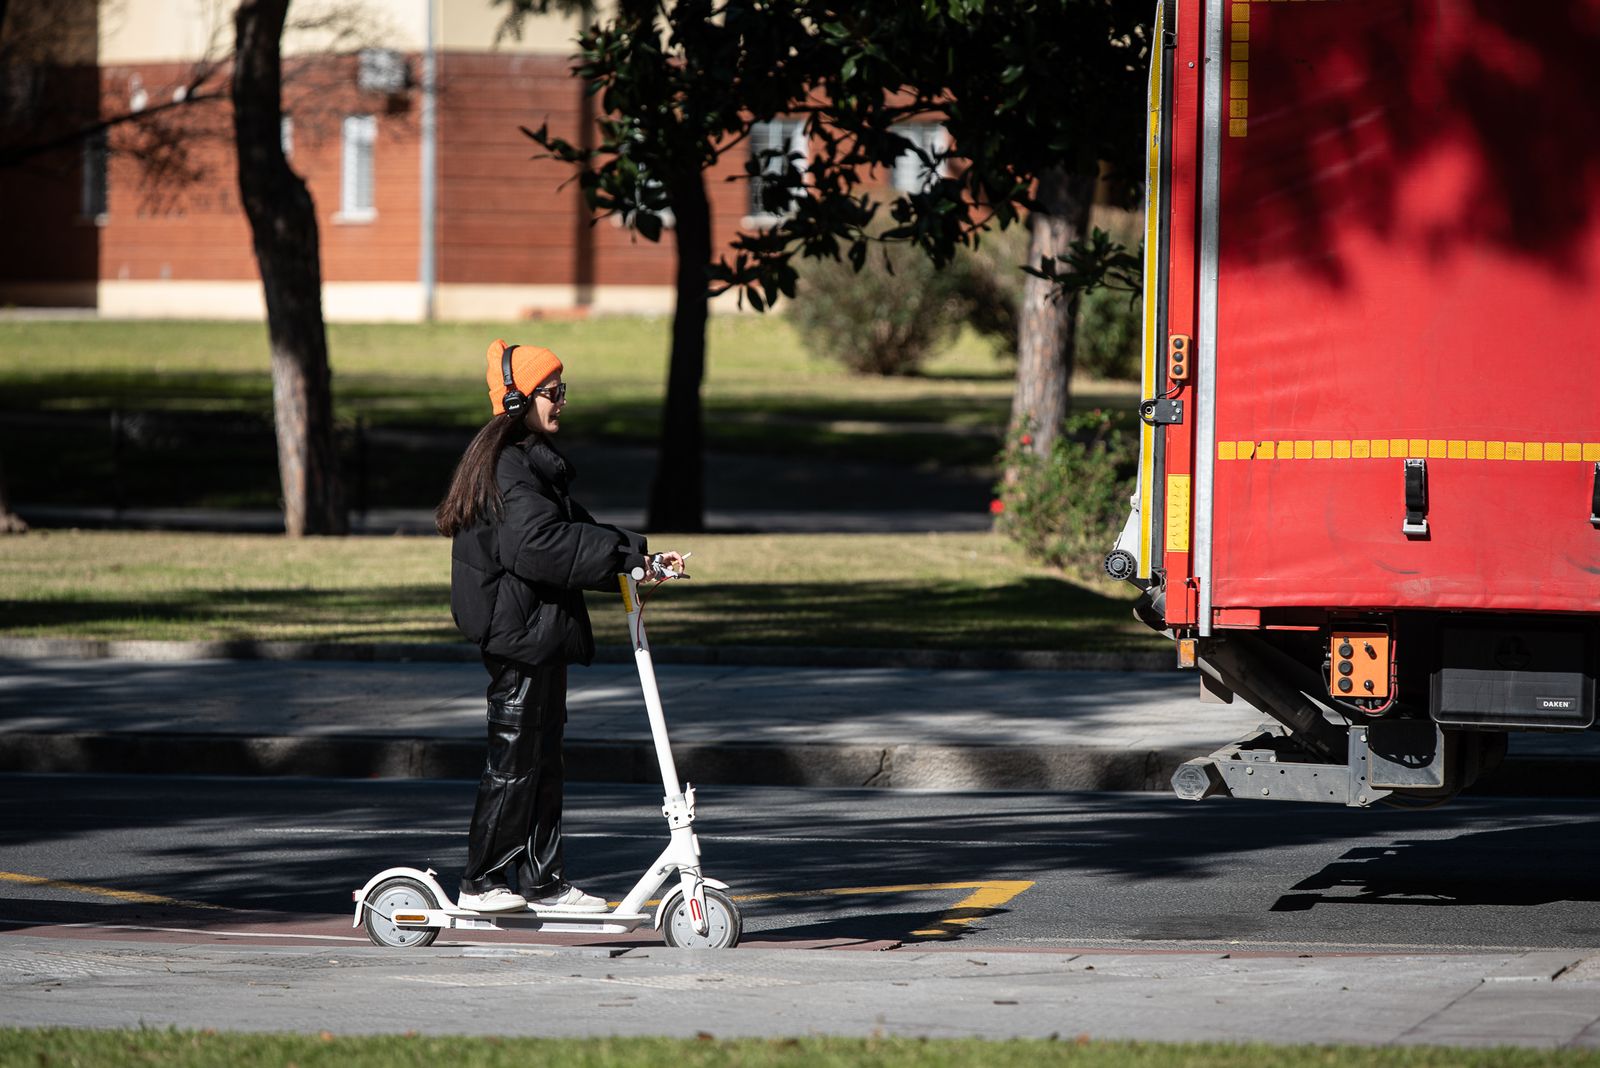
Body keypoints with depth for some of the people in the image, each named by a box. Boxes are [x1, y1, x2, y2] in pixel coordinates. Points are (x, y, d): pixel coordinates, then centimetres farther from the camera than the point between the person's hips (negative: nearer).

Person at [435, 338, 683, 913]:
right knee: (514, 759, -4)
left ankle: (544, 881, 17)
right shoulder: (510, 466, -17)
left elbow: (571, 532, 19)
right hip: (519, 633, -11)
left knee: (543, 761, 13)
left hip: (538, 633, 11)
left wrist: (638, 558, 8)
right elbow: (539, 544, -27)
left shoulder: (532, 460, 17)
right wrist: (625, 550, -23)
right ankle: (481, 882, 3)